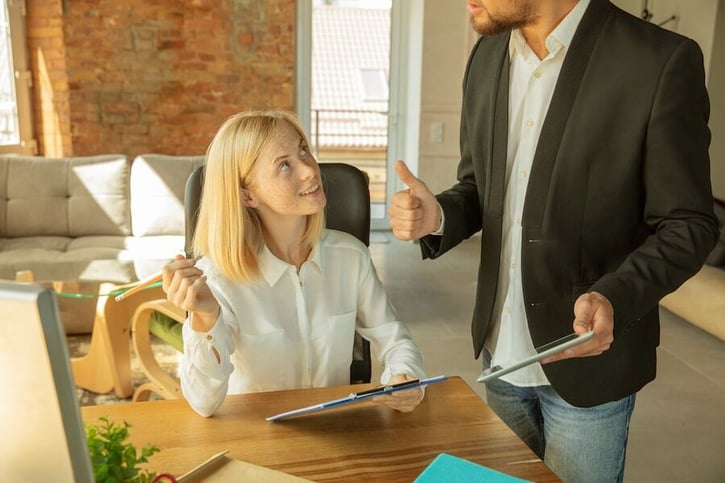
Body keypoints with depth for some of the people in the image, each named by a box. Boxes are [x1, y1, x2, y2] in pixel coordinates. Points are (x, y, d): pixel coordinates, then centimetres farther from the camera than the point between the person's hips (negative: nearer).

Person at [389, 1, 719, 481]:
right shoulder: (487, 57, 1)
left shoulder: (662, 61, -17)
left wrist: (614, 298, -30)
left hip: (588, 359, -5)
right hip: (501, 353, 5)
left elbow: (687, 224, -12)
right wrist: (436, 216, -13)